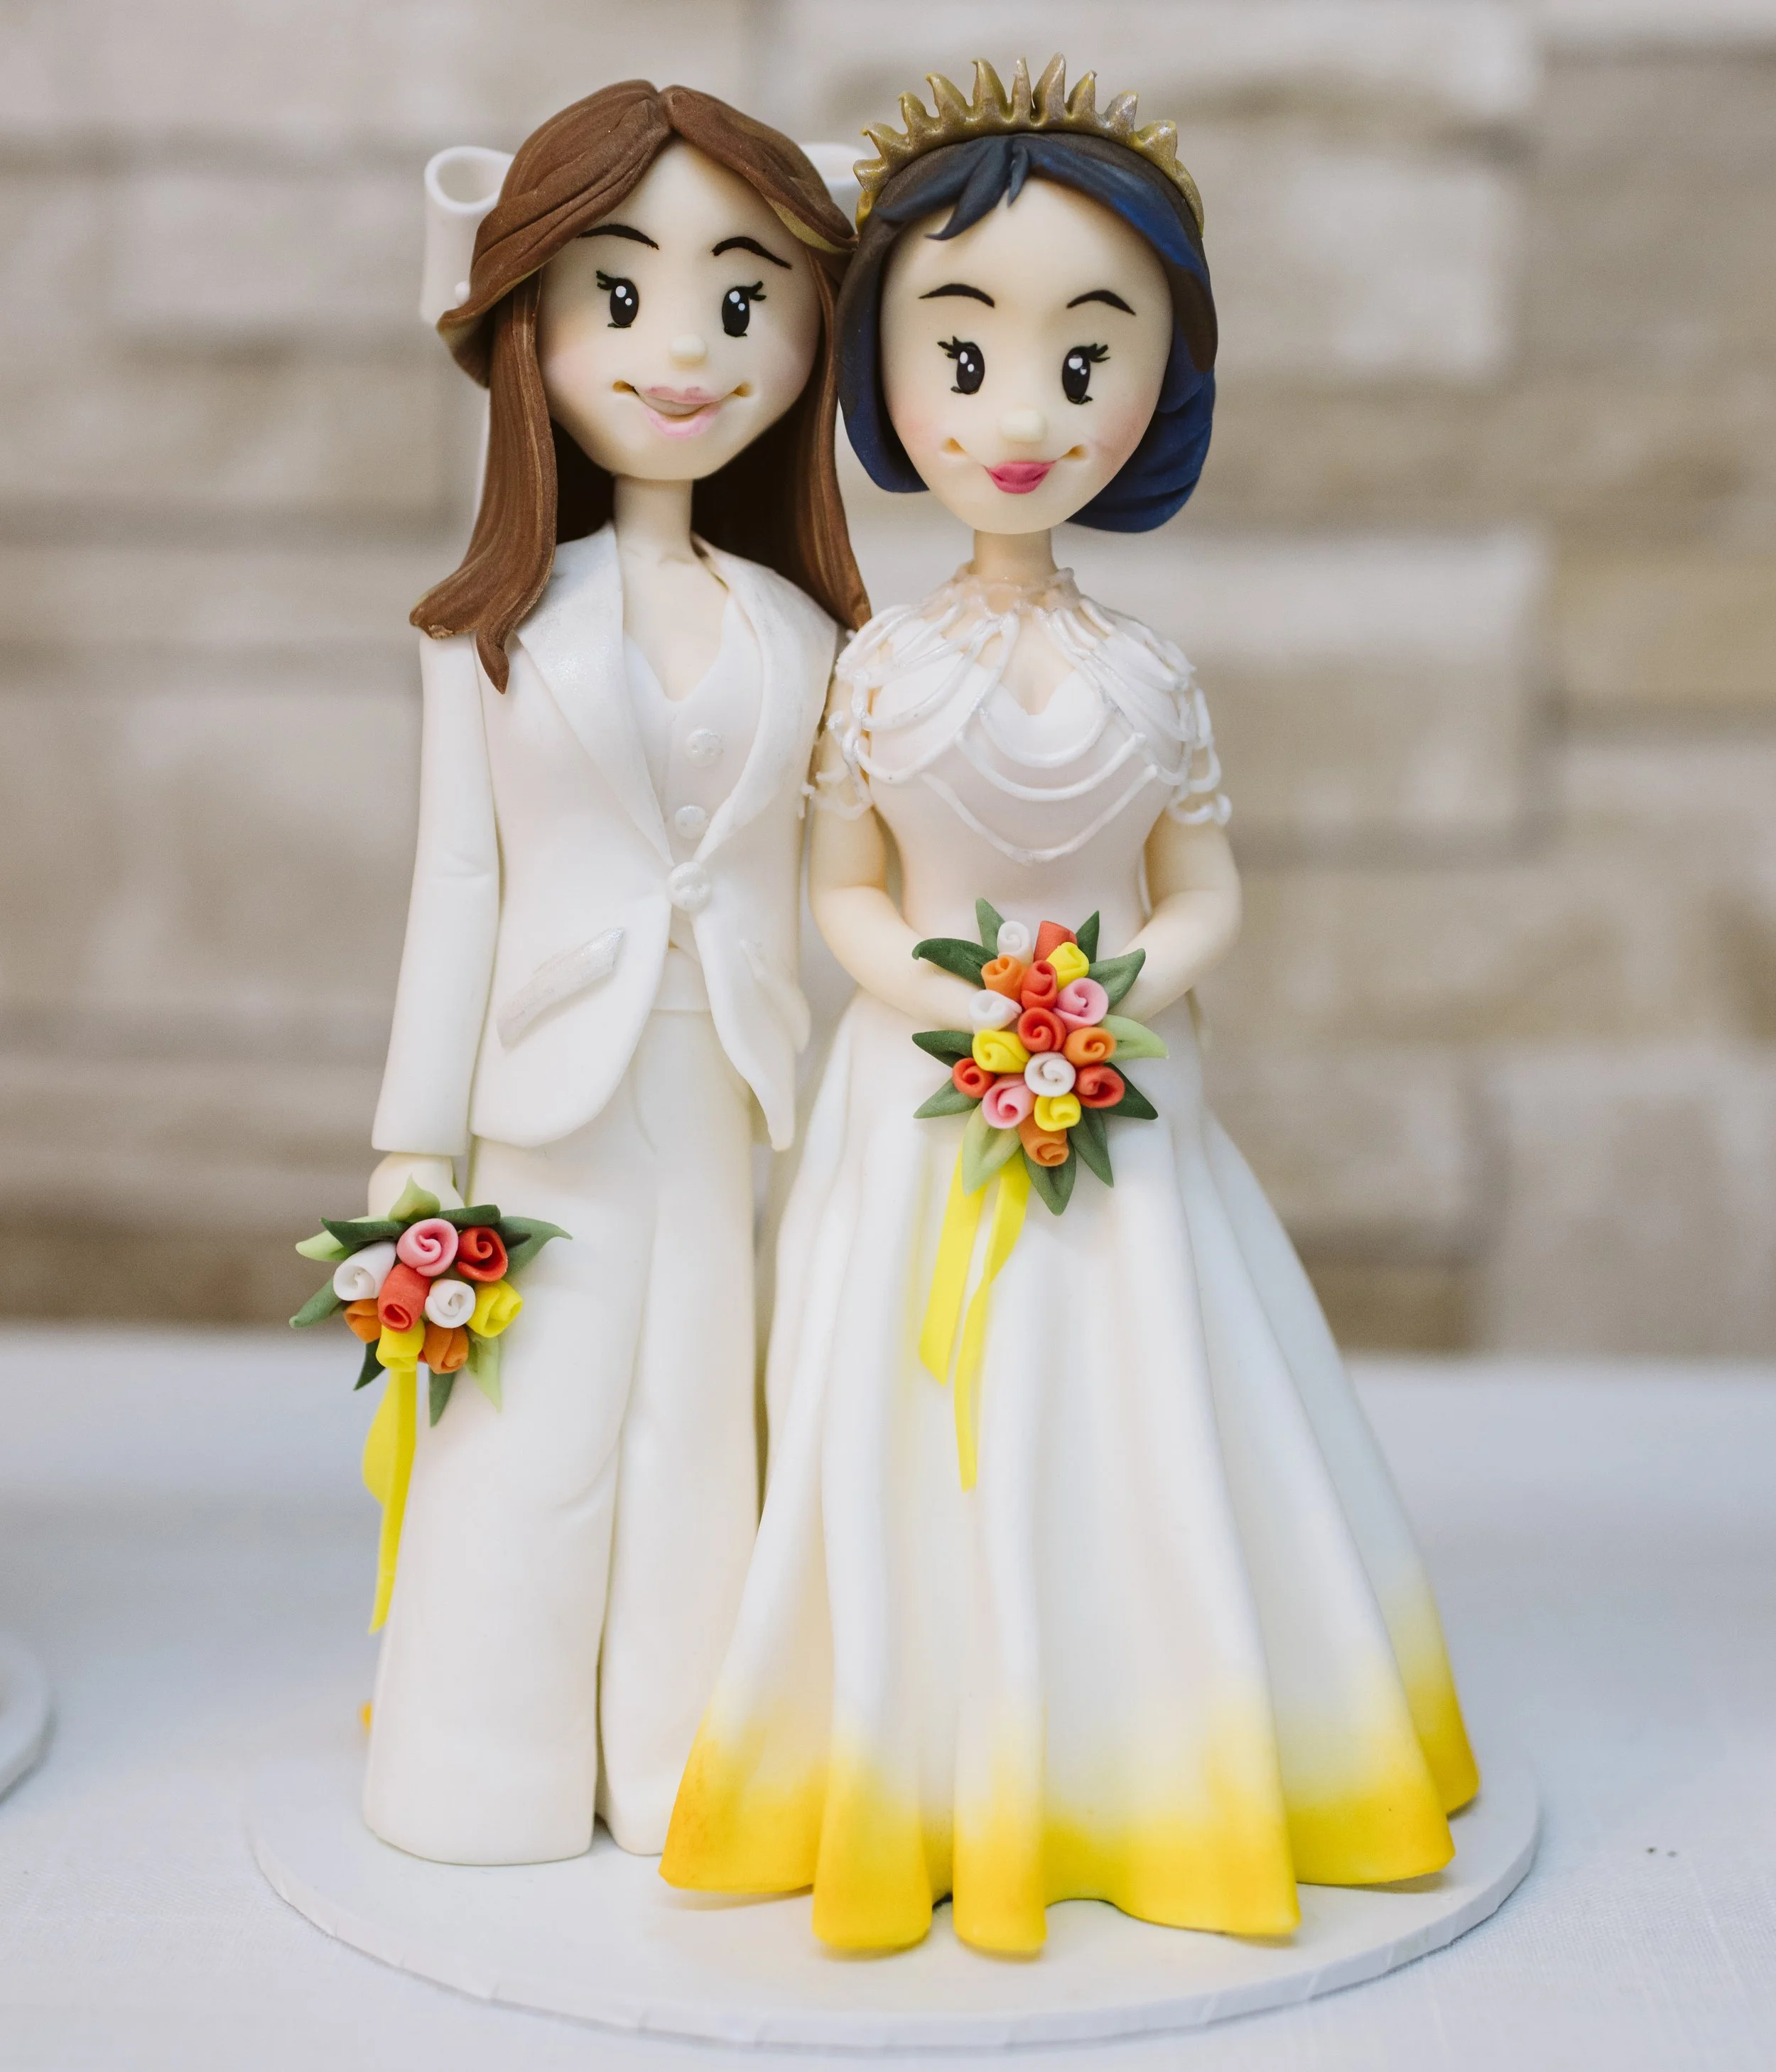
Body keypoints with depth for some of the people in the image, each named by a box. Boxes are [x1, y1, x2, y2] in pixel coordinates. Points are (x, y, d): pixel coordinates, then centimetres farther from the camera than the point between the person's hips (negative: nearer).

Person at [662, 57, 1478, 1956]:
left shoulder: (1147, 678, -1)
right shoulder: (883, 665, -4)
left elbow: (1206, 891, 5)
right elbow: (843, 891, 2)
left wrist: (1131, 997, -15)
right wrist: (951, 1008, -15)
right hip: (924, 1115, -1)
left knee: (1126, 1427, 7)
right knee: (930, 1449, 5)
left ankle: (1133, 1790, 25)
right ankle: (931, 1788, 22)